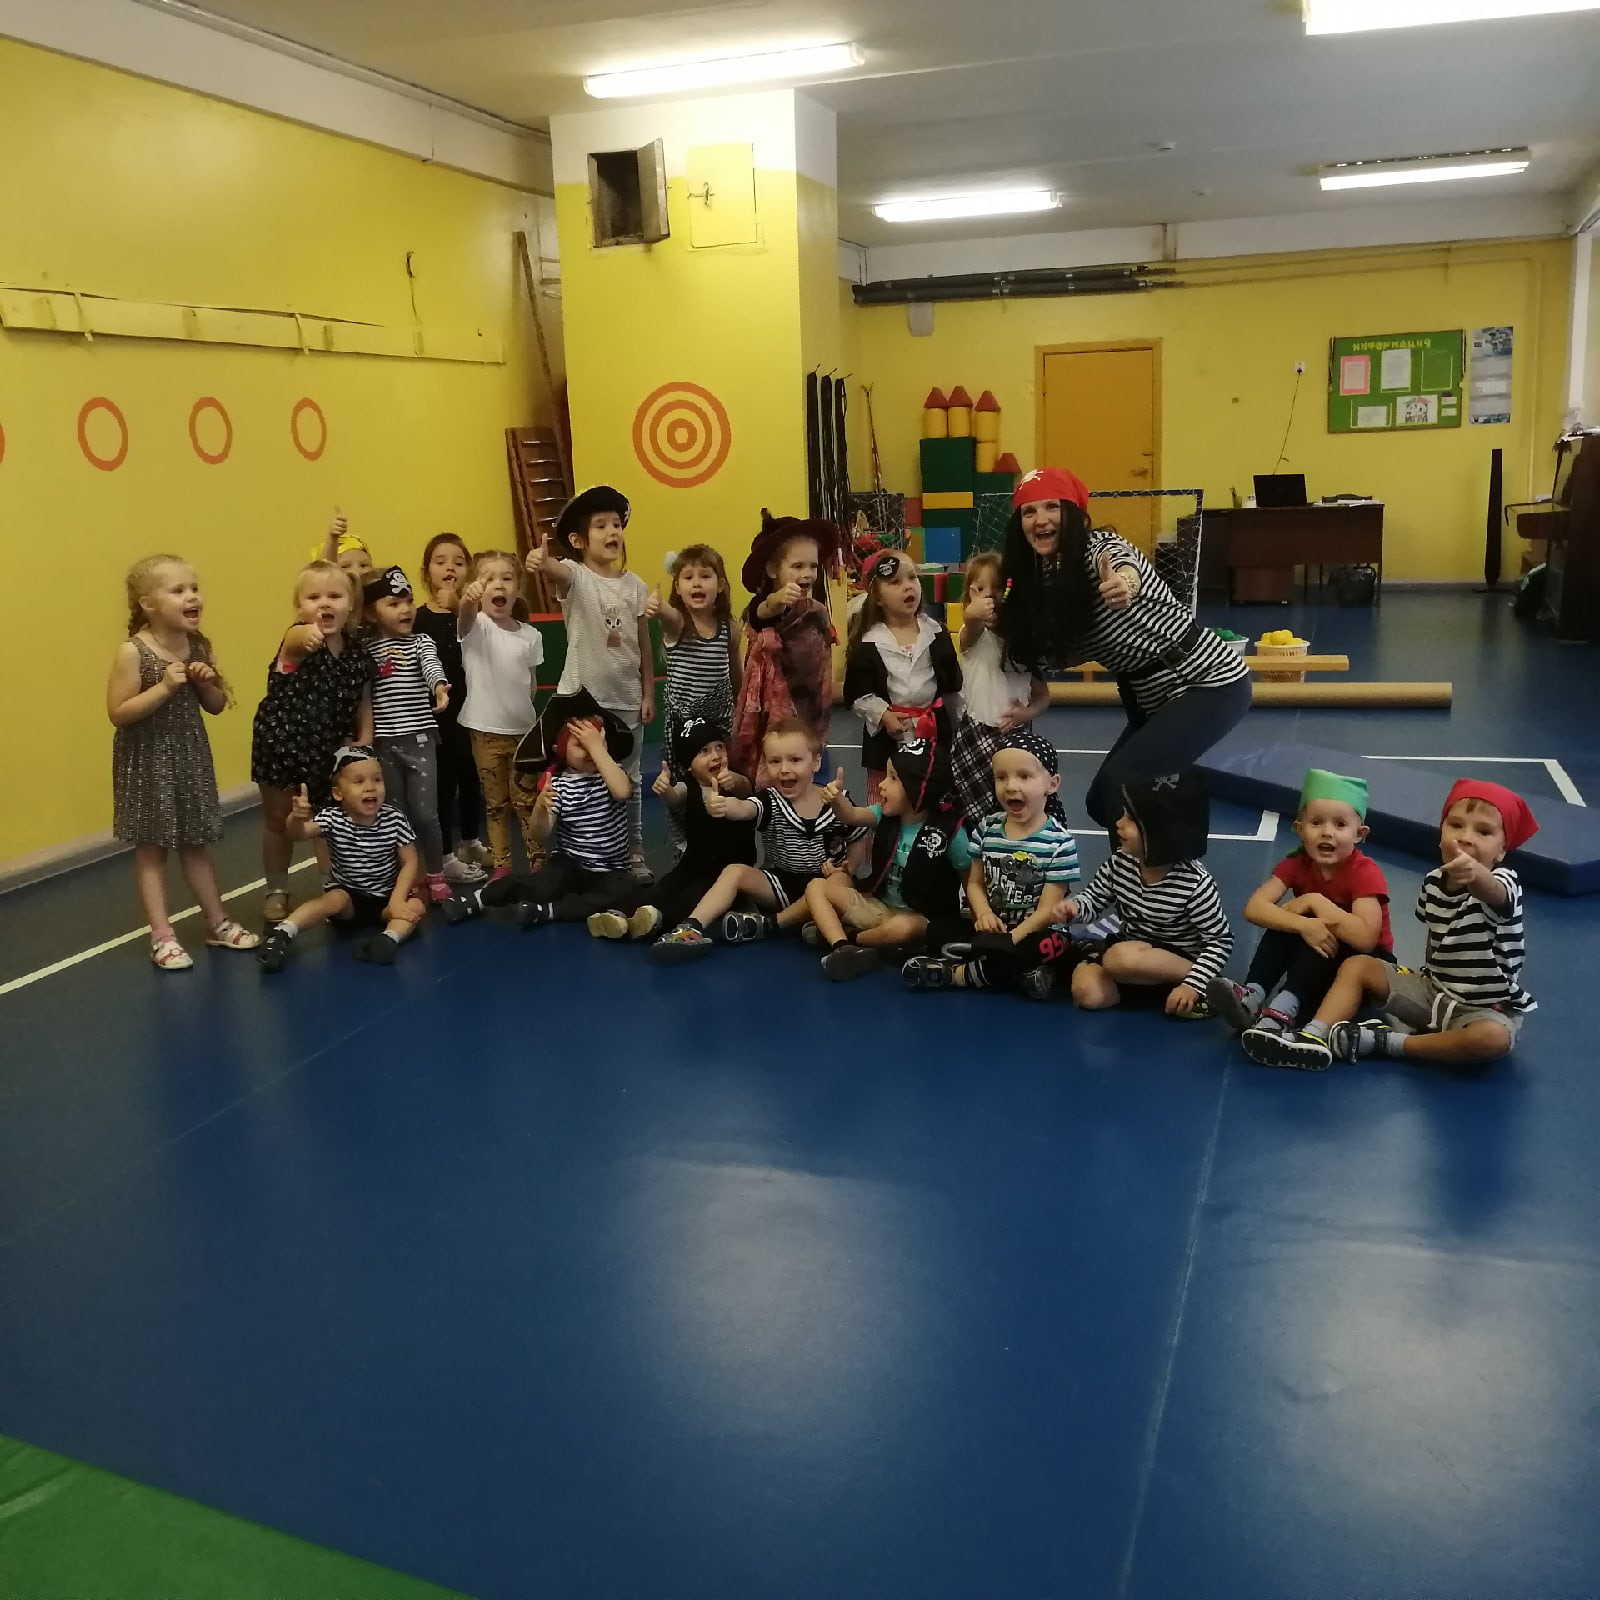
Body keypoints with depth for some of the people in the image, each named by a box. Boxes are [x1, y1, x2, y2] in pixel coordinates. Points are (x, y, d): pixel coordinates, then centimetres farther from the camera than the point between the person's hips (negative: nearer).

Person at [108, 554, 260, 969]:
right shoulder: (132, 652, -17)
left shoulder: (199, 647, -1)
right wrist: (165, 687, -27)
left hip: (190, 756, 5)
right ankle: (163, 937, 10)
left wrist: (206, 683, -12)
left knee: (195, 844, 16)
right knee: (151, 849, 4)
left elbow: (217, 706, 8)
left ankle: (217, 922, 26)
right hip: (147, 761, -5)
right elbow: (118, 713, -19)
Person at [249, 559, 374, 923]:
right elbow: (298, 640, -47)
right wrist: (308, 634, -70)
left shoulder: (358, 655, -8)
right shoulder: (296, 640, -20)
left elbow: (363, 704, 2)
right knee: (279, 819, 14)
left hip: (329, 747, 2)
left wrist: (364, 743, -9)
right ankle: (277, 892, 32)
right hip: (281, 741, -2)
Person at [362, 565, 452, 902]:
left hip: (419, 738, -1)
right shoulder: (365, 648, 4)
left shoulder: (420, 641, 0)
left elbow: (431, 663, -21)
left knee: (425, 813, 0)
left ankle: (435, 875, 17)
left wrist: (439, 685, -43)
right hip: (383, 743, 1)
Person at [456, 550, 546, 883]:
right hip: (485, 730, -2)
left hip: (523, 729, 2)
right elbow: (465, 618, -36)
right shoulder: (476, 626, -10)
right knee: (495, 802, 9)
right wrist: (468, 599, -58)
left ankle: (539, 863, 21)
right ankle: (500, 867, 19)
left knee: (528, 800, 10)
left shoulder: (531, 635, 0)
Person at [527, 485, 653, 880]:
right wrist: (541, 562, -59)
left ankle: (633, 853, 27)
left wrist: (648, 694, 5)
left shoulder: (635, 585, 4)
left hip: (627, 699, 4)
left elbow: (644, 645, 8)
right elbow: (557, 570, -35)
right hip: (582, 697, -4)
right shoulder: (574, 576, -9)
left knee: (628, 779, 14)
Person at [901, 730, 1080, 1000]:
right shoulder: (988, 829, 2)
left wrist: (1009, 940, -23)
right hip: (994, 928, 4)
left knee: (1050, 947, -37)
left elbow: (1048, 908, -14)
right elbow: (975, 883, 8)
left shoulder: (1059, 842, -12)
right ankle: (1019, 971, -26)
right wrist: (984, 914, -14)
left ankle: (954, 973, -25)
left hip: (1036, 933, -4)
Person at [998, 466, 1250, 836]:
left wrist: (1124, 583, -66)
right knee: (1103, 802, 12)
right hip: (1155, 697, 9)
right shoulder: (1044, 577, 3)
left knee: (1120, 781, -22)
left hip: (1209, 684, -9)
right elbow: (1050, 653, 9)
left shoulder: (1098, 547, -19)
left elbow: (1124, 566, -45)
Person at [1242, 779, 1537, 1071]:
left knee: (1493, 1038, -39)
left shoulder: (1501, 883, -21)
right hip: (1435, 990, 6)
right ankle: (1314, 1038, -22)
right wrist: (1430, 972, -5)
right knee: (1357, 965, -3)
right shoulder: (1433, 882, -1)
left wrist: (1476, 875, -70)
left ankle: (1384, 1042, -26)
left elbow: (1493, 893, -48)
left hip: (1489, 1008, -6)